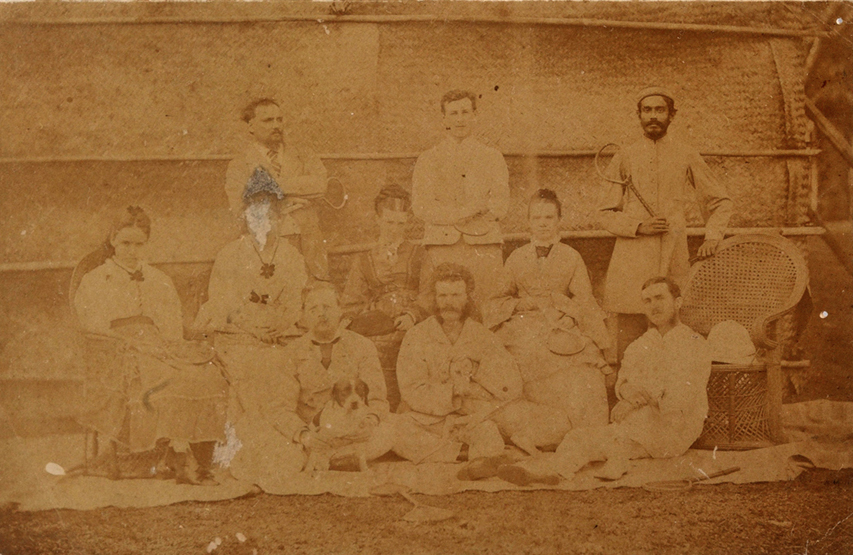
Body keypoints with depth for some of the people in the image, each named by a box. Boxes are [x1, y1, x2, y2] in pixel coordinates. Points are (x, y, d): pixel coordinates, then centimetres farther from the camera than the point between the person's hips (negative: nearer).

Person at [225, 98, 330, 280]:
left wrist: (277, 185, -9)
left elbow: (321, 183, -4)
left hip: (309, 243, 2)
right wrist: (288, 203, -7)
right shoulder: (238, 166, 7)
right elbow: (239, 208, -8)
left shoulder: (300, 154, 16)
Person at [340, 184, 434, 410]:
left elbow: (429, 294, 6)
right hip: (378, 340, 0)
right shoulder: (363, 260, 18)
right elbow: (350, 305, 12)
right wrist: (381, 319, -4)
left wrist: (413, 314, -13)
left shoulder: (419, 255, 18)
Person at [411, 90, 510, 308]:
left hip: (484, 245, 1)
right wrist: (468, 210, -10)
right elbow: (421, 207, 0)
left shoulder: (492, 157, 15)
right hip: (443, 247, -1)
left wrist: (448, 215, -7)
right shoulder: (427, 160, 14)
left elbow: (500, 205, 3)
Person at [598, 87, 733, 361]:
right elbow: (607, 213, 9)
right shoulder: (624, 159, 9)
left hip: (674, 261, 0)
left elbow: (721, 201, 18)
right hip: (631, 264, 0)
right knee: (628, 348, -2)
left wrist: (712, 236, 2)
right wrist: (638, 226, -8)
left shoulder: (687, 157, 9)